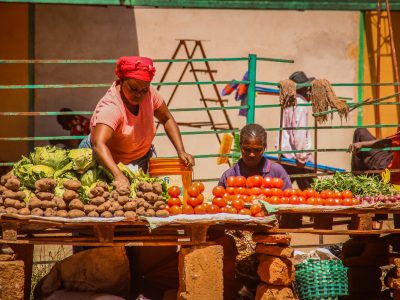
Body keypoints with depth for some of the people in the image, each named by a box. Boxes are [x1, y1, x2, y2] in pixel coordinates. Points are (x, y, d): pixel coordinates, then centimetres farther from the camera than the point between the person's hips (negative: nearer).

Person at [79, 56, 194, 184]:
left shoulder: (149, 93, -14)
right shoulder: (110, 107, -33)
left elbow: (167, 119, 1)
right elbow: (99, 145, -46)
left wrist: (181, 151, -11)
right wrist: (118, 175, -60)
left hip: (139, 161, 5)